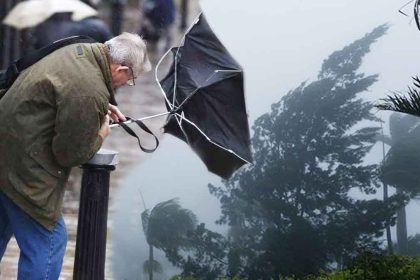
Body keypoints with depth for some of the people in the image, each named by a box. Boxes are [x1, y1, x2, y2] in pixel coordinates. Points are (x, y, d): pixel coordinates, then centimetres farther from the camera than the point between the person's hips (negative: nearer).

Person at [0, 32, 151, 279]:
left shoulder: (79, 51, 2)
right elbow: (71, 154, -18)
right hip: (23, 168, -11)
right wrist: (100, 135, -1)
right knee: (48, 240, -3)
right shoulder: (90, 91, -26)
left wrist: (103, 107, 18)